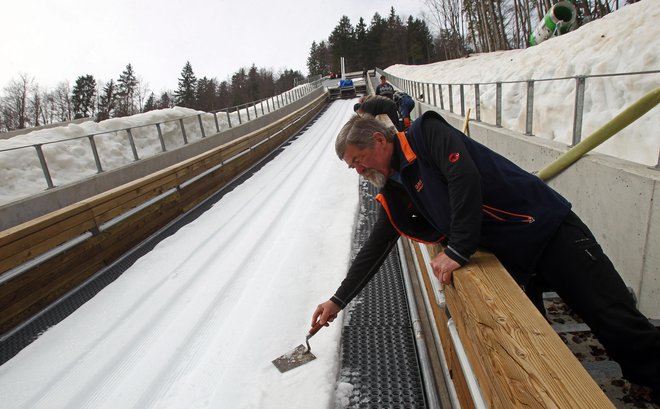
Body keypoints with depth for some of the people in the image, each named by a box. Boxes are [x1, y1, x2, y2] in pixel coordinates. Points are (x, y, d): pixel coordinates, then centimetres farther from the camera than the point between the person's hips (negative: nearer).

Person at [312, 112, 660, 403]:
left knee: (620, 325, 2)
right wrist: (338, 300, 17)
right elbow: (373, 250, 13)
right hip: (511, 263, 6)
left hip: (551, 231, -6)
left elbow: (464, 177, -27)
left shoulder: (426, 133, -13)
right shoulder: (392, 199, 6)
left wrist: (458, 250, -24)